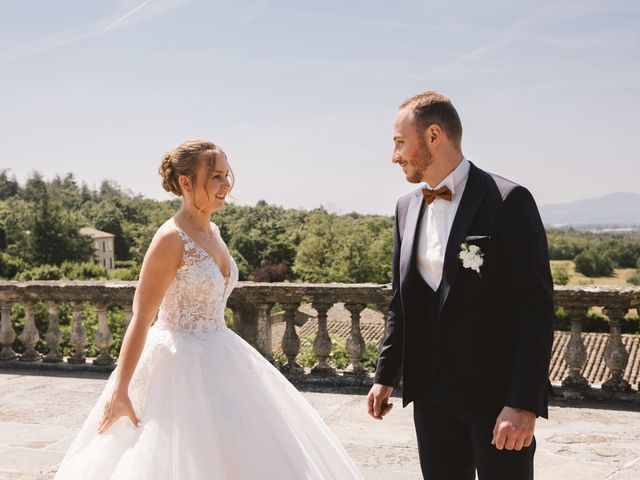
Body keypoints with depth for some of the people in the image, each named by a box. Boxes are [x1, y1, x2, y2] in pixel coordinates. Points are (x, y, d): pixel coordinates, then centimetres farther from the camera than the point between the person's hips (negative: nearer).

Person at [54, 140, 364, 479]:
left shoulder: (212, 231, 7)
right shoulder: (171, 239, -18)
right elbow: (140, 319, -19)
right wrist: (119, 390, -20)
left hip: (217, 360, 9)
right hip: (180, 365, -8)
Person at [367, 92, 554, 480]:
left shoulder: (508, 201, -11)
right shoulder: (407, 207, 9)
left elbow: (536, 307, -14)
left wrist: (525, 403, -19)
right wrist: (386, 375, 11)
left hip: (497, 393, -6)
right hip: (431, 392, 6)